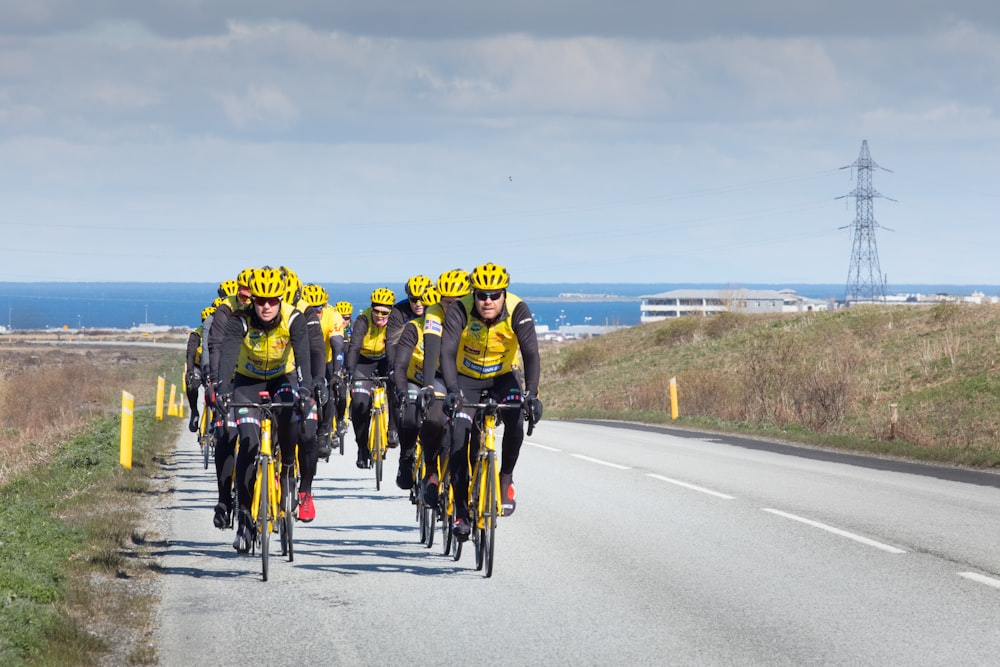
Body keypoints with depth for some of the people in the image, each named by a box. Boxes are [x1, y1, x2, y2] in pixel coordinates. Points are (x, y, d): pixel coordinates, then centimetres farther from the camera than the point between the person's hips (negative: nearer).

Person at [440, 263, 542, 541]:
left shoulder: (518, 312, -25)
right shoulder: (460, 310, -26)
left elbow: (531, 354, -33)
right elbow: (447, 352, -35)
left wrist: (531, 394, -49)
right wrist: (452, 390, -52)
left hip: (502, 378, 0)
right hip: (466, 379, 0)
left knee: (516, 421, -29)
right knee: (459, 438, -16)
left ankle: (506, 479, -4)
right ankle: (461, 511, -5)